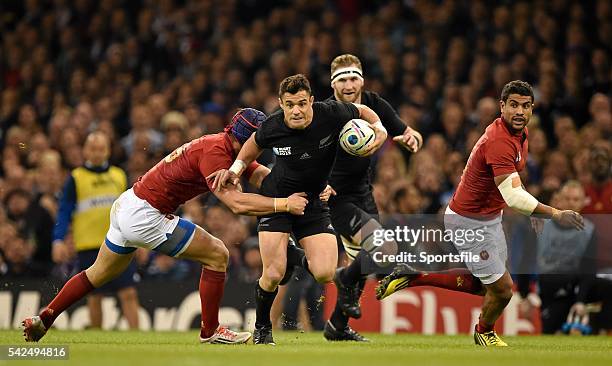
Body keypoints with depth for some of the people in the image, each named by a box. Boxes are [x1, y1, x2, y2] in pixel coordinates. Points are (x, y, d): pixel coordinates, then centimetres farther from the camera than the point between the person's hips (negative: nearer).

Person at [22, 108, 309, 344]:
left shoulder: (231, 150, 8)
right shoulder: (215, 152, -22)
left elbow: (264, 176, 0)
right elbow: (236, 202, -30)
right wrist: (283, 204, -28)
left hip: (126, 206, 10)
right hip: (145, 214, -10)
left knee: (98, 274, 24)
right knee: (217, 255, -4)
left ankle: (42, 320, 32)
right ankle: (210, 331, 5)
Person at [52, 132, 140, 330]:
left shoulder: (119, 176, 12)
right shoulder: (76, 178, 2)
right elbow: (64, 213, -1)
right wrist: (58, 240, -12)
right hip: (89, 246, -2)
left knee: (129, 293, -7)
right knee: (95, 297, 3)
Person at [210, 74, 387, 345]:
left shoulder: (332, 114, -20)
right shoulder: (272, 127, -18)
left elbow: (362, 111, 2)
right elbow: (255, 143, 8)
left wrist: (379, 129, -15)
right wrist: (237, 167, -2)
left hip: (314, 201, 1)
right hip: (276, 197, -1)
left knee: (325, 274, -14)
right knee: (273, 275, -12)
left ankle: (303, 263, 24)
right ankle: (262, 328, 16)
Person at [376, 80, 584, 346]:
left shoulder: (520, 132, 1)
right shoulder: (499, 141, -31)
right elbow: (512, 196, -40)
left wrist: (532, 208, 15)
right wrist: (555, 214, -43)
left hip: (489, 219, 10)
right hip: (469, 222, -10)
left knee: (484, 285, 19)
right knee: (501, 289, -1)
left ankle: (414, 277, 23)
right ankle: (484, 332, 31)